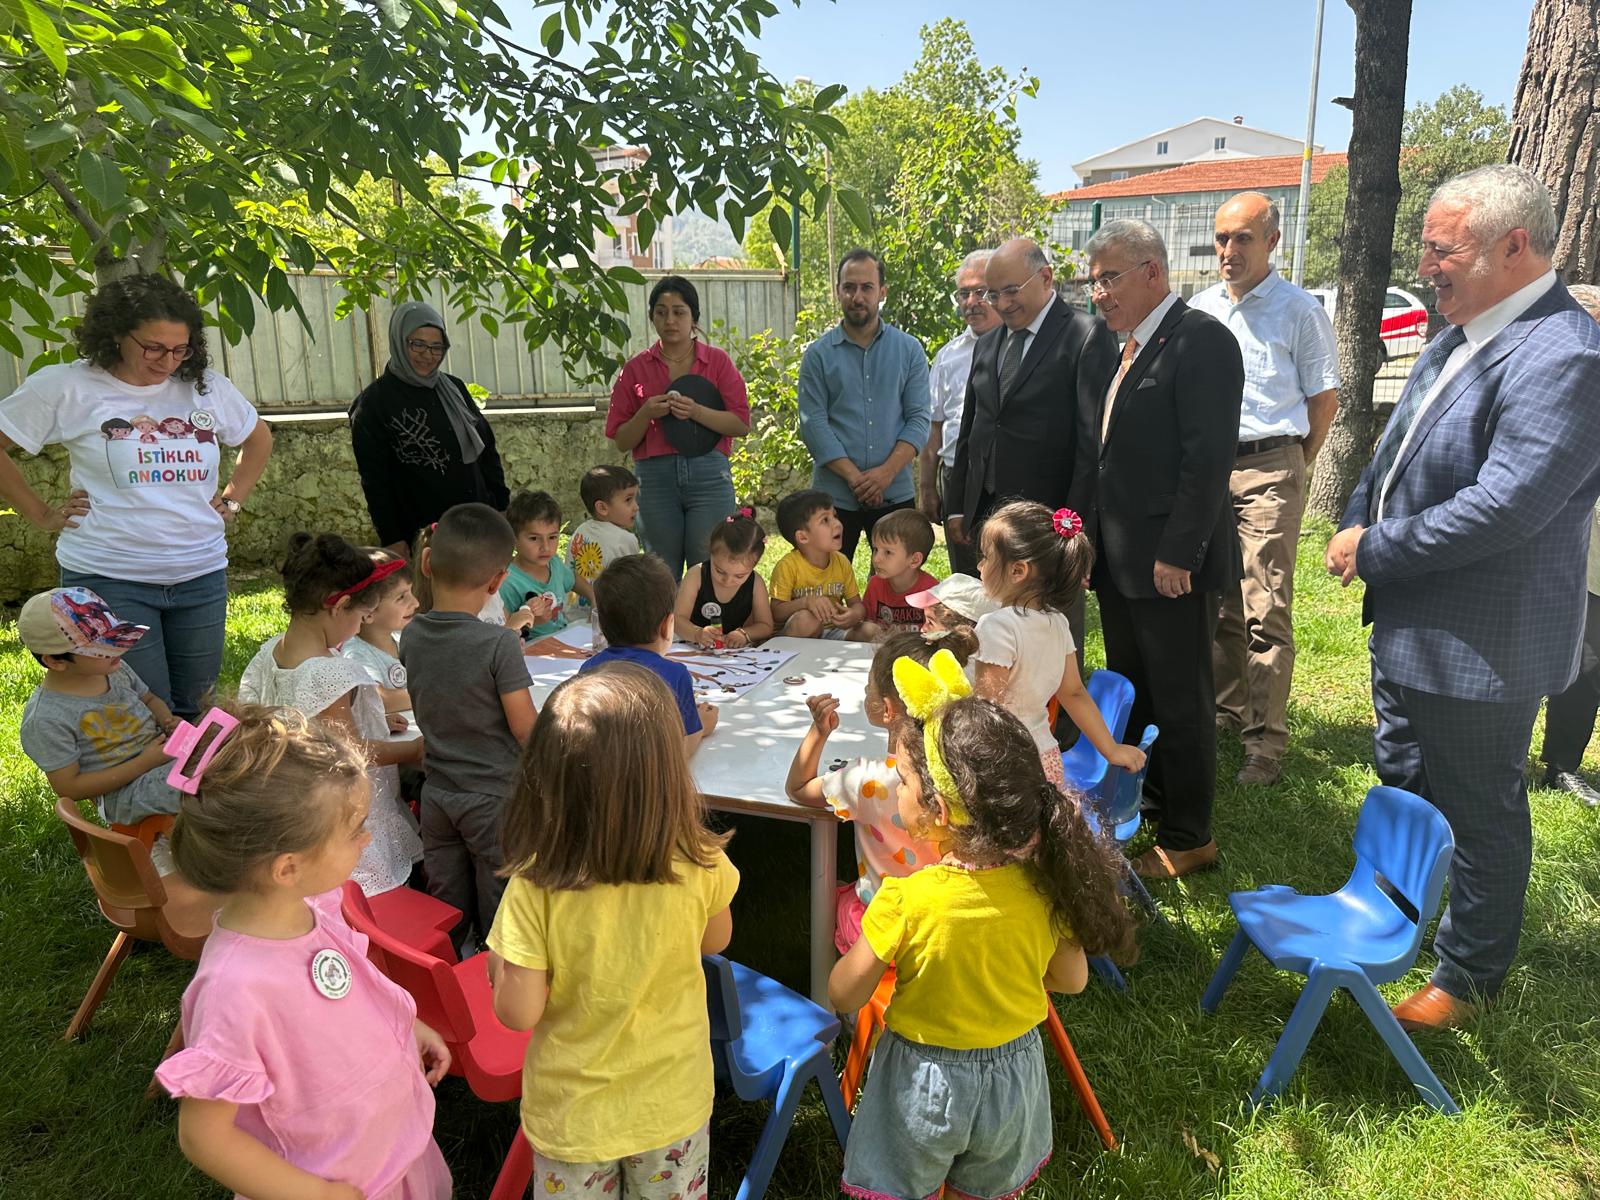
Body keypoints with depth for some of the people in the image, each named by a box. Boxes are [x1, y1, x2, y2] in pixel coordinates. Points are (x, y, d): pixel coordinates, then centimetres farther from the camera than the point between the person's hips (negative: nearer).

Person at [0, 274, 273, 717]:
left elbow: (259, 438, 21)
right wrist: (42, 515, -1)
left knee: (191, 710, 12)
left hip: (202, 576, 4)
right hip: (109, 579, -3)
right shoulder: (66, 386, -5)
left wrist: (232, 501, 12)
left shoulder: (205, 385, 6)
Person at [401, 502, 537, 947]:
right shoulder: (500, 644, -22)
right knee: (500, 920, 11)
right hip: (494, 796, -5)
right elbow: (525, 728, -18)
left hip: (437, 792, 5)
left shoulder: (412, 636, -4)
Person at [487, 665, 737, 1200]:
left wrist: (498, 963, -2)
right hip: (672, 1103, 1)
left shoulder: (534, 886, -28)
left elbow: (518, 1012, -20)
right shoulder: (701, 866, -23)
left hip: (570, 1111, -1)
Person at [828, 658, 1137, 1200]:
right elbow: (1072, 978, -3)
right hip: (1014, 1074, 4)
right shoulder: (1042, 886, -19)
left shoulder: (905, 901, -31)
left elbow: (843, 997, -19)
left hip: (926, 1084, -4)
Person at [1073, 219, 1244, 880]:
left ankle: (1189, 836, 18)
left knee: (1180, 700, 3)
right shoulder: (1124, 349, 16)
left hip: (1173, 562, -9)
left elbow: (1210, 458, -19)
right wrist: (1082, 528, 10)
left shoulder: (1202, 340, -13)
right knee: (1130, 693, 18)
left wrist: (1178, 553, -21)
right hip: (1119, 558, 9)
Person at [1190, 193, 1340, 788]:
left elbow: (1325, 397, 1)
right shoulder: (1200, 308, 11)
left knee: (1266, 610, -7)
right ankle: (1227, 710, 25)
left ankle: (1265, 741, -1)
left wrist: (1291, 465, 5)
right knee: (1218, 600, 11)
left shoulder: (1300, 311, -3)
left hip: (1268, 470, -5)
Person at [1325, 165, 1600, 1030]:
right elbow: (1397, 448, 16)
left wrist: (1376, 549, -19)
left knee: (1478, 814, 9)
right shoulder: (1459, 336, 7)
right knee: (1401, 784, 25)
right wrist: (1355, 525, 0)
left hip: (1482, 642, -9)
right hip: (1411, 621, 9)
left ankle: (1468, 975, 30)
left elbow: (1505, 506, -29)